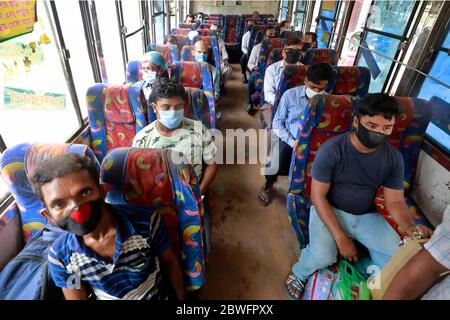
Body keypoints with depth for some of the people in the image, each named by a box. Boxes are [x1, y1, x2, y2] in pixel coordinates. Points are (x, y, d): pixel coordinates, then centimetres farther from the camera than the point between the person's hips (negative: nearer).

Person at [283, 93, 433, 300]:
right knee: (322, 257, -27)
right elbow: (318, 196, -18)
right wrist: (340, 237, -23)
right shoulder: (331, 150, -21)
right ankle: (299, 274, 8)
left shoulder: (394, 158, -6)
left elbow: (395, 201, -1)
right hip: (329, 211, -4)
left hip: (367, 216, 4)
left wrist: (410, 227, -24)